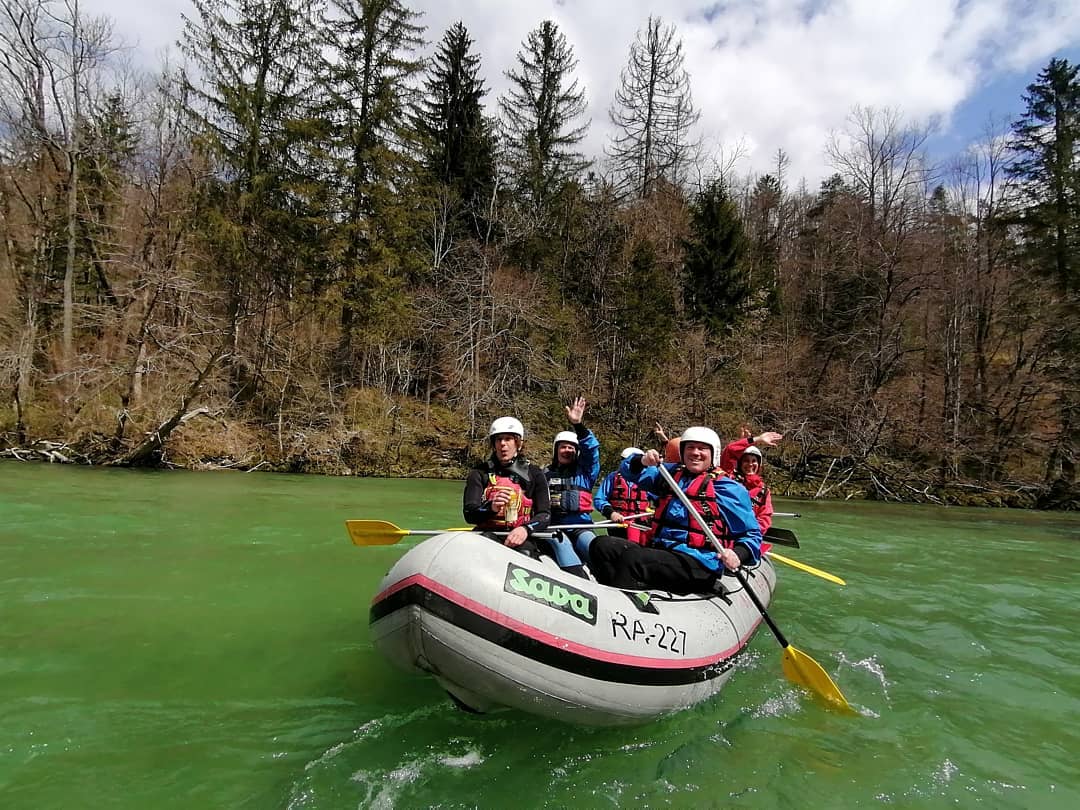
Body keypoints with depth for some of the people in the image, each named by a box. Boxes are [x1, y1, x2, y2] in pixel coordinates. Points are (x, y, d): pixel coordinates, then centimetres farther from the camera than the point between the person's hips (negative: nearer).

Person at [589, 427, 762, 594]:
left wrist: (737, 554, -18)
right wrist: (641, 461, -3)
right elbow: (629, 472, 21)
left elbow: (752, 535, 5)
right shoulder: (671, 474, 19)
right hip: (659, 551, 7)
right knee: (602, 545, -14)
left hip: (699, 564, -6)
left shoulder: (729, 488, 4)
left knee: (632, 558, -31)